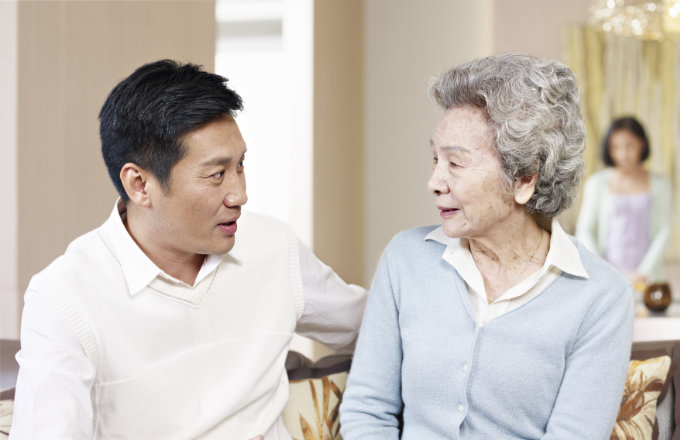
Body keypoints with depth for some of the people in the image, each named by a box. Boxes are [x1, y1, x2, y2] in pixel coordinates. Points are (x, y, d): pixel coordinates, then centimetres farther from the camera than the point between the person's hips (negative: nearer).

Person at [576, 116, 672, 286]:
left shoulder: (659, 184, 8)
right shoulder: (597, 183, 5)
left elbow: (663, 232, 5)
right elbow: (584, 232, 4)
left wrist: (643, 273, -6)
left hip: (647, 277, 1)